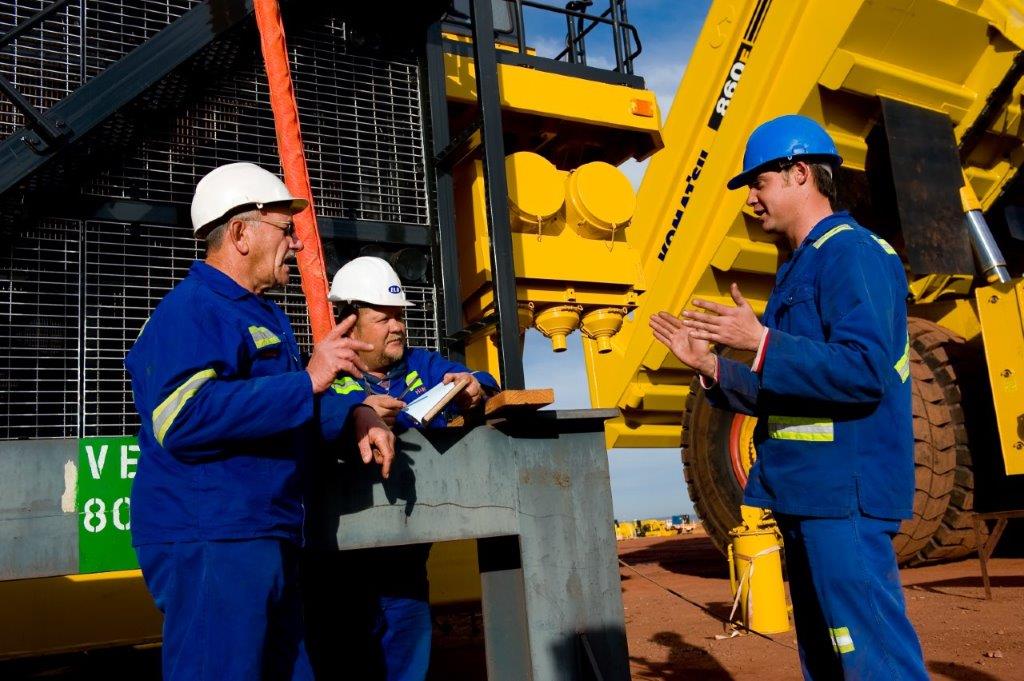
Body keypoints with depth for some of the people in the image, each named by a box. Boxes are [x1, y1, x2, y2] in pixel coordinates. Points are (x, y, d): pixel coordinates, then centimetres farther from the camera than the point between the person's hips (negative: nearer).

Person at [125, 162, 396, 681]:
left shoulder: (266, 316, 18)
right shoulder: (190, 309, -13)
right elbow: (183, 417, -29)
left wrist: (353, 415, 6)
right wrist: (307, 380, -26)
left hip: (268, 538, 10)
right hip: (212, 541, -10)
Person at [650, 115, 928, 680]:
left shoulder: (851, 253, -10)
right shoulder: (799, 268, 19)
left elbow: (865, 371, -24)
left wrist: (760, 341, -23)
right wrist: (711, 366, 11)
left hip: (844, 495, -10)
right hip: (806, 496, 10)